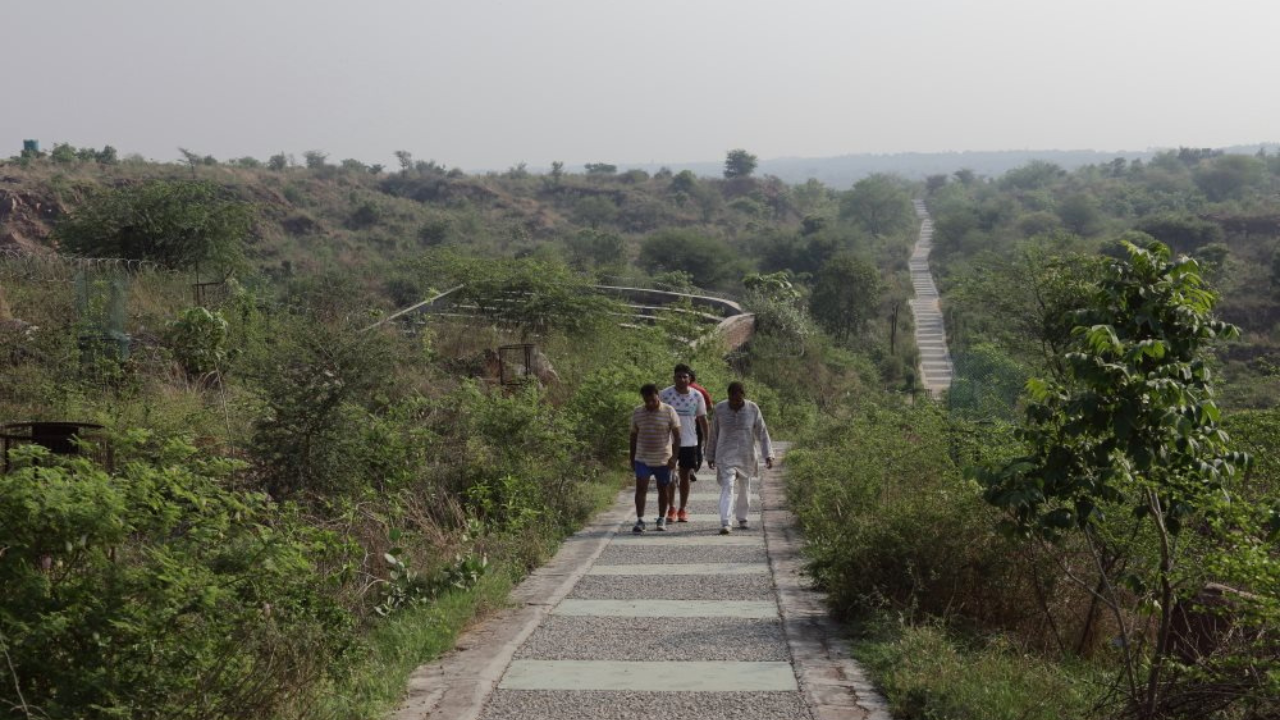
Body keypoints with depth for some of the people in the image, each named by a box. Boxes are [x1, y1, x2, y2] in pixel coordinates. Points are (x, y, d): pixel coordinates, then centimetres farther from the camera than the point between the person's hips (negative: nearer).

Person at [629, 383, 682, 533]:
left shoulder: (669, 412, -6)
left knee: (662, 490, 9)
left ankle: (661, 520, 21)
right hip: (642, 460, 1)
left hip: (663, 459, -1)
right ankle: (640, 521, -10)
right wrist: (632, 458, 10)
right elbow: (634, 436, 10)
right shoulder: (637, 413, 1)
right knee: (641, 489, -10)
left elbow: (677, 436, -5)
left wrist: (674, 457, -13)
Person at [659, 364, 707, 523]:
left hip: (689, 442, 1)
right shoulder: (665, 394, -6)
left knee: (685, 476, 8)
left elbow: (702, 419, 7)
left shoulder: (697, 395, -1)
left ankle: (683, 510, 17)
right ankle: (671, 509, 12)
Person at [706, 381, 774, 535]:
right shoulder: (720, 409, -5)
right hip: (726, 456, -1)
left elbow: (762, 433, -4)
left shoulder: (753, 409, -6)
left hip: (746, 456, 1)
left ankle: (742, 518, 34)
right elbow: (713, 434, 4)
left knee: (744, 488, 13)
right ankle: (725, 524, -22)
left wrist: (768, 455, -11)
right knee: (727, 486, -16)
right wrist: (710, 456, 8)